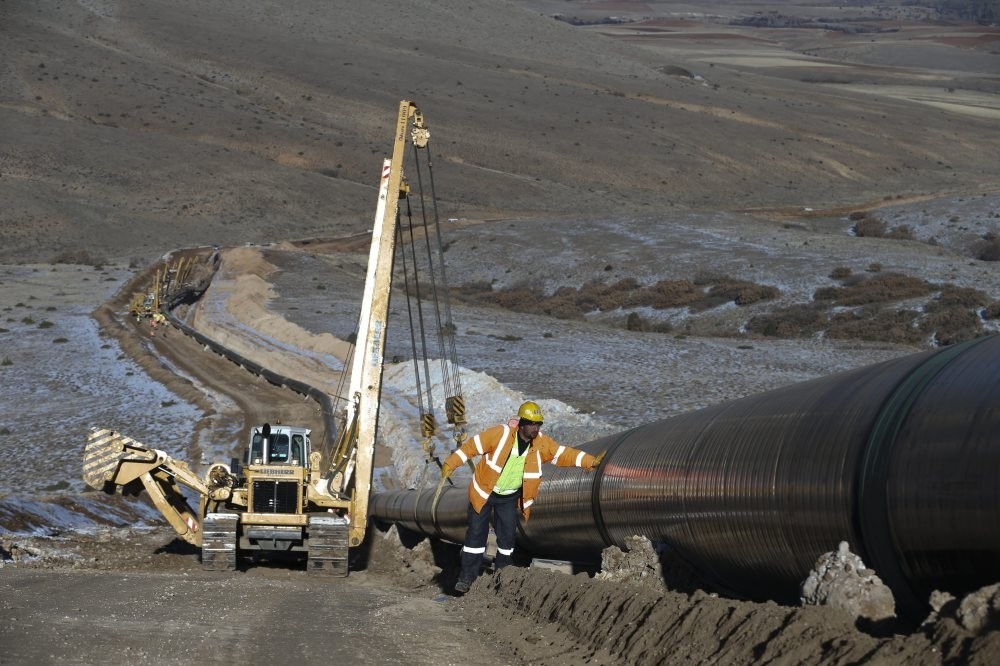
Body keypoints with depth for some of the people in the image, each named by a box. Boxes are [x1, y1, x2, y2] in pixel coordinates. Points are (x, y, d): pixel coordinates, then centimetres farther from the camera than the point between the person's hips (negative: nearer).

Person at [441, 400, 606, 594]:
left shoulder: (542, 443, -12)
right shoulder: (500, 434, -25)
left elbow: (563, 454, -9)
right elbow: (472, 446, -18)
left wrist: (591, 461, -19)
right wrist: (451, 463, -17)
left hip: (510, 497, 3)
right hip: (484, 493, -3)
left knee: (507, 536, 5)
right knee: (476, 533, -3)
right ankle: (467, 575, 5)